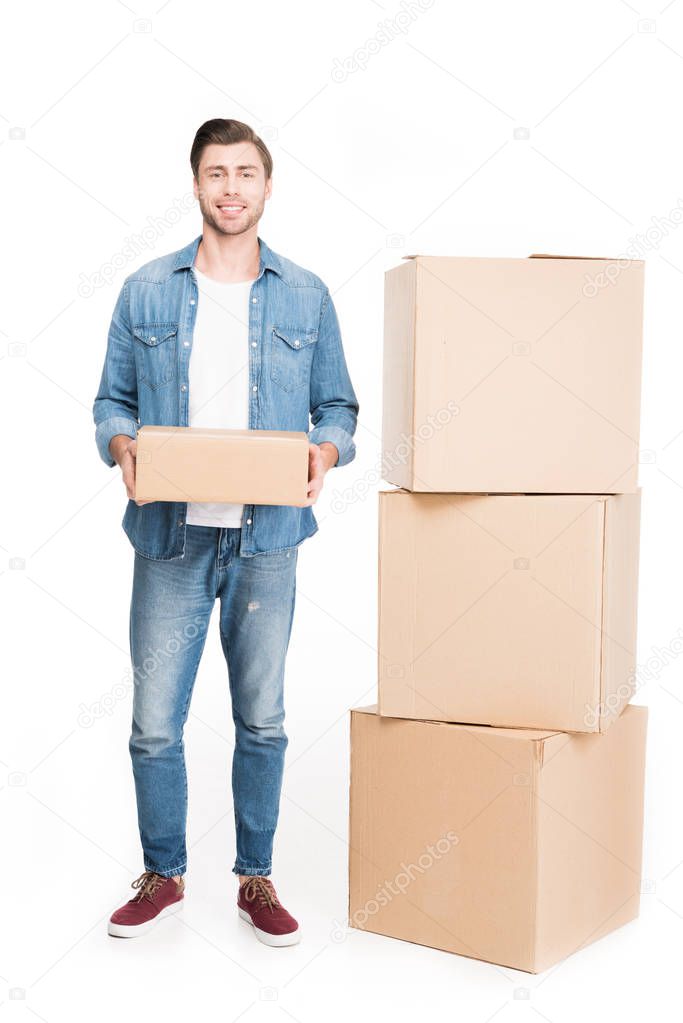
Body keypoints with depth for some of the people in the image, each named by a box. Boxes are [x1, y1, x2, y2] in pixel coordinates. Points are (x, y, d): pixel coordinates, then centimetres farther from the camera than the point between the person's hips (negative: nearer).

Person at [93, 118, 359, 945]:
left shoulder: (306, 297, 6)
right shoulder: (144, 293, 5)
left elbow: (338, 406, 9)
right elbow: (112, 401, 8)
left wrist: (325, 451, -12)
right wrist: (122, 447, -13)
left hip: (266, 540, 1)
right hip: (172, 537, 0)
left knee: (262, 721, 9)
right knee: (154, 722, 3)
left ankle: (255, 879, 26)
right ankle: (163, 875, 25)